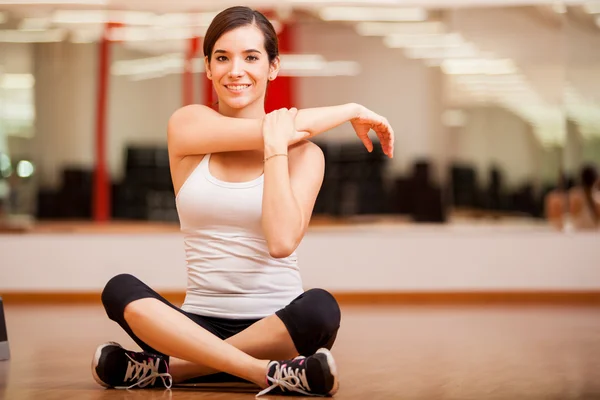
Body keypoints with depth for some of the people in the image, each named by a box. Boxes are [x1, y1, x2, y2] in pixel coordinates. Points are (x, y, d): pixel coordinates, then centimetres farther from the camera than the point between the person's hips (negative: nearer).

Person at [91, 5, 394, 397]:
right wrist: (350, 110, 3)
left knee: (320, 307, -34)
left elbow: (282, 242, -14)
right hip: (201, 322, 1)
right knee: (120, 290, -27)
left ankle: (166, 368, -23)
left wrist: (276, 149, -9)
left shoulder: (303, 151, 1)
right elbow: (275, 129, -9)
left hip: (278, 327, 0)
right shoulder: (187, 125, 4)